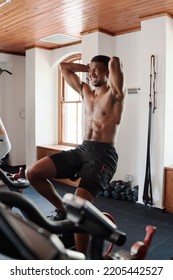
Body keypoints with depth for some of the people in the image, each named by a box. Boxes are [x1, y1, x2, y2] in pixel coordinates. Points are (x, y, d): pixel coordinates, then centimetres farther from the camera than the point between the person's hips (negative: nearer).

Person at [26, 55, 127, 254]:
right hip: (81, 150, 7)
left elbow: (115, 62, -19)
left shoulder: (115, 93, -1)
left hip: (103, 154, -7)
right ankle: (63, 209, 16)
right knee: (33, 173, -6)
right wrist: (89, 67, 24)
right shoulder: (86, 91, 18)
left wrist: (110, 65, 4)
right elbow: (63, 67, 26)